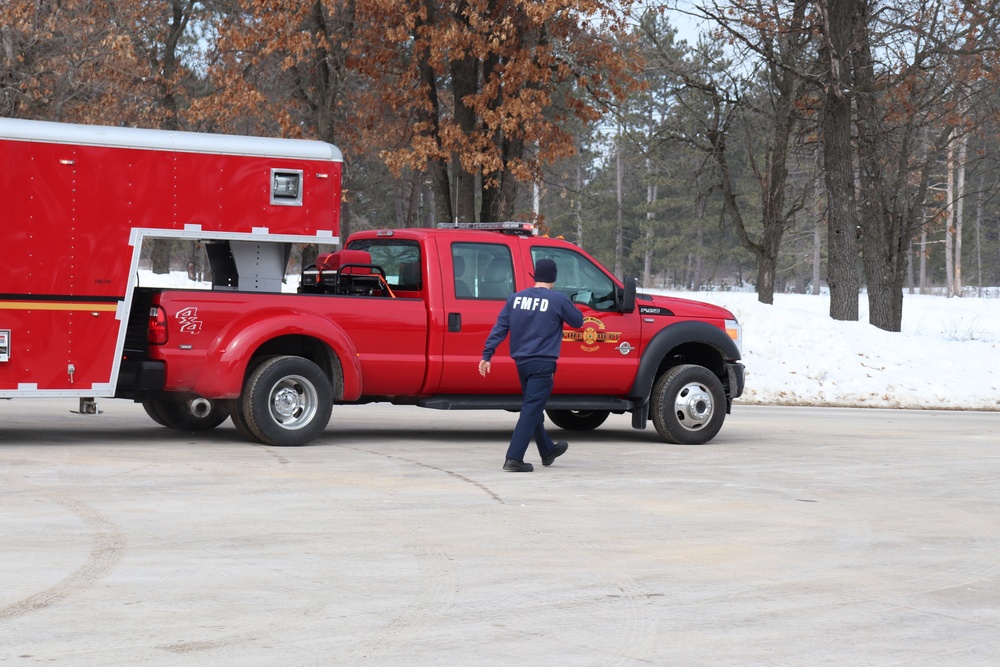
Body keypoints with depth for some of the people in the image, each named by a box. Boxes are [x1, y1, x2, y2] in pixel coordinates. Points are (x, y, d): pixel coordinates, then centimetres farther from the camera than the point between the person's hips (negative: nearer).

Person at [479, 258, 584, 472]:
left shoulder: (515, 298, 5)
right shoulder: (558, 300, -8)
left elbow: (499, 328, 2)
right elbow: (577, 321, 6)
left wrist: (487, 355, 3)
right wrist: (566, 307, 24)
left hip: (521, 362, 6)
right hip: (543, 363, -6)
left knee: (533, 408, 20)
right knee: (531, 410, -6)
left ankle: (548, 450, 37)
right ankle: (514, 459, -13)